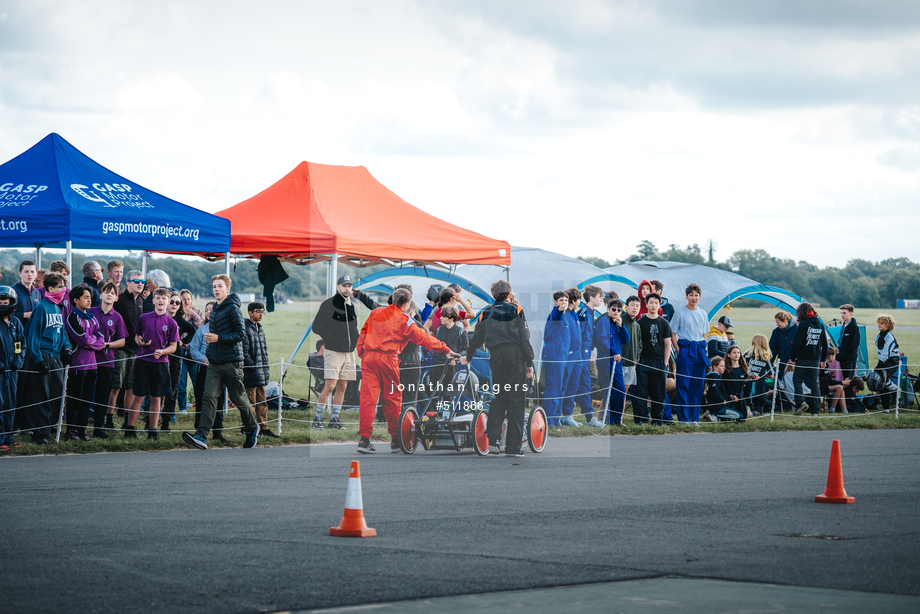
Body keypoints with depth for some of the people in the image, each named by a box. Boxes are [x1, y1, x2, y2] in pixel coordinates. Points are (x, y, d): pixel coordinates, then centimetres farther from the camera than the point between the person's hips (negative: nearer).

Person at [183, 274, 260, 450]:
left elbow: (240, 333, -15)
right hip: (215, 363, 7)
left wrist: (218, 338, -22)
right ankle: (202, 436, -17)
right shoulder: (214, 310, 15)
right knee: (209, 396, -7)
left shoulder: (232, 308, -9)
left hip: (231, 362, -7)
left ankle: (252, 428, 29)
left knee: (238, 398, 6)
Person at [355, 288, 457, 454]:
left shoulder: (376, 313, 14)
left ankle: (364, 439, -7)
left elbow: (363, 333, 19)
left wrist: (360, 352, 29)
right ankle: (396, 439, 13)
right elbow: (423, 338, 0)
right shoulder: (404, 320, 0)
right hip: (388, 359, -4)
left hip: (368, 357, 4)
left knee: (368, 397, -1)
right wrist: (446, 350, 4)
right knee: (392, 398, 7)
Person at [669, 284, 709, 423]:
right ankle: (683, 418, -5)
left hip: (700, 350, 5)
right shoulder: (680, 313, -1)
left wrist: (703, 349, 8)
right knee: (683, 384, -7)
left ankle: (694, 417, 10)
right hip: (685, 350, -5)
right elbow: (672, 335, -1)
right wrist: (679, 350, -10)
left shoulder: (703, 314, 13)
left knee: (698, 385, 4)